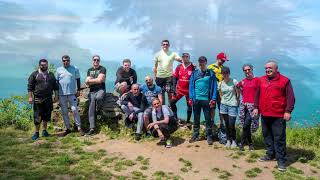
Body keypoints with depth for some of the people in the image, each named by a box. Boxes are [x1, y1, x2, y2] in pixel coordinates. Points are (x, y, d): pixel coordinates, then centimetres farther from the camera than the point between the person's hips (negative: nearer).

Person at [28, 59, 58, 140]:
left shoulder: (51, 75, 12)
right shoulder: (34, 74, 1)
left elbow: (55, 86, 15)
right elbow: (30, 86, -1)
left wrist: (56, 96, 8)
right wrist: (30, 97, -8)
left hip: (48, 99, 3)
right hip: (37, 99, -3)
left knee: (46, 115, 9)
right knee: (37, 116, 0)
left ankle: (44, 131, 23)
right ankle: (36, 132, 12)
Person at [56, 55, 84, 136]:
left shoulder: (75, 69, 0)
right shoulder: (59, 70, 5)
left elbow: (78, 80, 5)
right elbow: (57, 82, 11)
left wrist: (78, 90, -1)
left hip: (72, 93, -2)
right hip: (61, 94, 3)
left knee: (75, 110, -5)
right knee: (64, 112, 7)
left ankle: (79, 127, 1)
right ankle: (68, 128, 18)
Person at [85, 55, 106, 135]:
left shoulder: (102, 69, 0)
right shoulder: (89, 70, 16)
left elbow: (100, 80, -12)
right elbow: (87, 83, 7)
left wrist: (90, 80, -1)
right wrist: (96, 80, -8)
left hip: (100, 89, -4)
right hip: (92, 91, 5)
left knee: (98, 98, -40)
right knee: (91, 110, -4)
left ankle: (99, 109, -7)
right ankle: (92, 128, -1)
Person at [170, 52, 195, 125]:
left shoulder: (193, 67, -10)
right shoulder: (179, 67, 1)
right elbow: (175, 78, 5)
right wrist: (174, 88, 0)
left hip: (189, 90, -3)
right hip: (179, 89, 3)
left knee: (189, 106, 6)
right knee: (172, 102, 2)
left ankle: (188, 121, 21)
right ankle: (175, 117, 19)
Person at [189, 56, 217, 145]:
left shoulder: (211, 73, 2)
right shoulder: (194, 73, 7)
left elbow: (214, 86, -1)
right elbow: (191, 86, 5)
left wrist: (213, 99, -8)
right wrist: (191, 98, -3)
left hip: (206, 99, -2)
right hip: (196, 99, 2)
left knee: (208, 119, 4)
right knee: (196, 118, 12)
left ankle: (209, 136, 15)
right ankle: (195, 135, 23)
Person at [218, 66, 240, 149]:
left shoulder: (234, 81, -6)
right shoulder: (220, 83, 4)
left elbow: (238, 93, 0)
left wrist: (237, 102, 3)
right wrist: (224, 101, 9)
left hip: (232, 105, -3)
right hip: (224, 105, 3)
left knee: (231, 125, -4)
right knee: (226, 124, 7)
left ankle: (233, 140, 16)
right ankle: (228, 140, 20)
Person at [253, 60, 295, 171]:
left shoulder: (285, 80, -2)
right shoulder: (262, 80, 12)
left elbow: (290, 97, -5)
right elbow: (257, 95, 17)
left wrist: (288, 111, -12)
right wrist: (256, 107, 10)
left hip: (278, 116, -5)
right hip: (264, 114, 5)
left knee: (279, 138, -3)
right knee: (267, 136, 13)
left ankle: (281, 160, 5)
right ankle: (270, 154, 27)